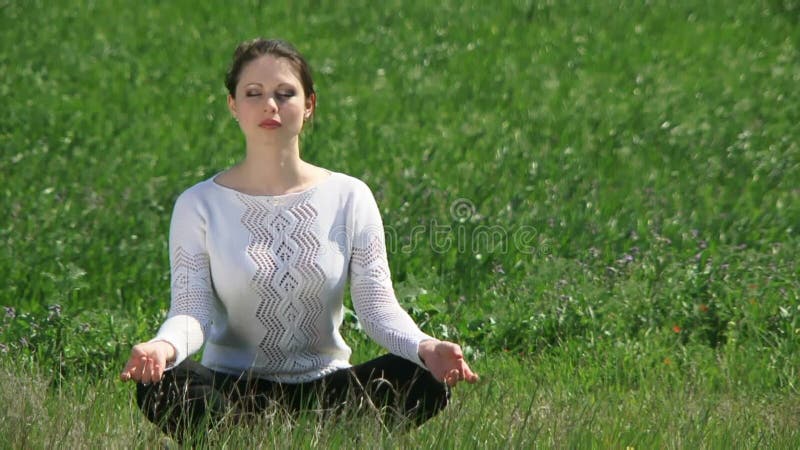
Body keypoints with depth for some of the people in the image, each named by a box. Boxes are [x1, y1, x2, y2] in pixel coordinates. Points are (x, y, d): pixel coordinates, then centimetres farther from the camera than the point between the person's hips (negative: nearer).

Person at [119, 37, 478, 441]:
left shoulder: (348, 197, 4)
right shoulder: (199, 206, 1)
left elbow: (377, 304, -2)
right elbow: (192, 309, -8)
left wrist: (423, 346, -25)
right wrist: (165, 345, -33)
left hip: (324, 387, 2)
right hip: (232, 389, -1)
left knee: (423, 380, -28)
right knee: (161, 388, -35)